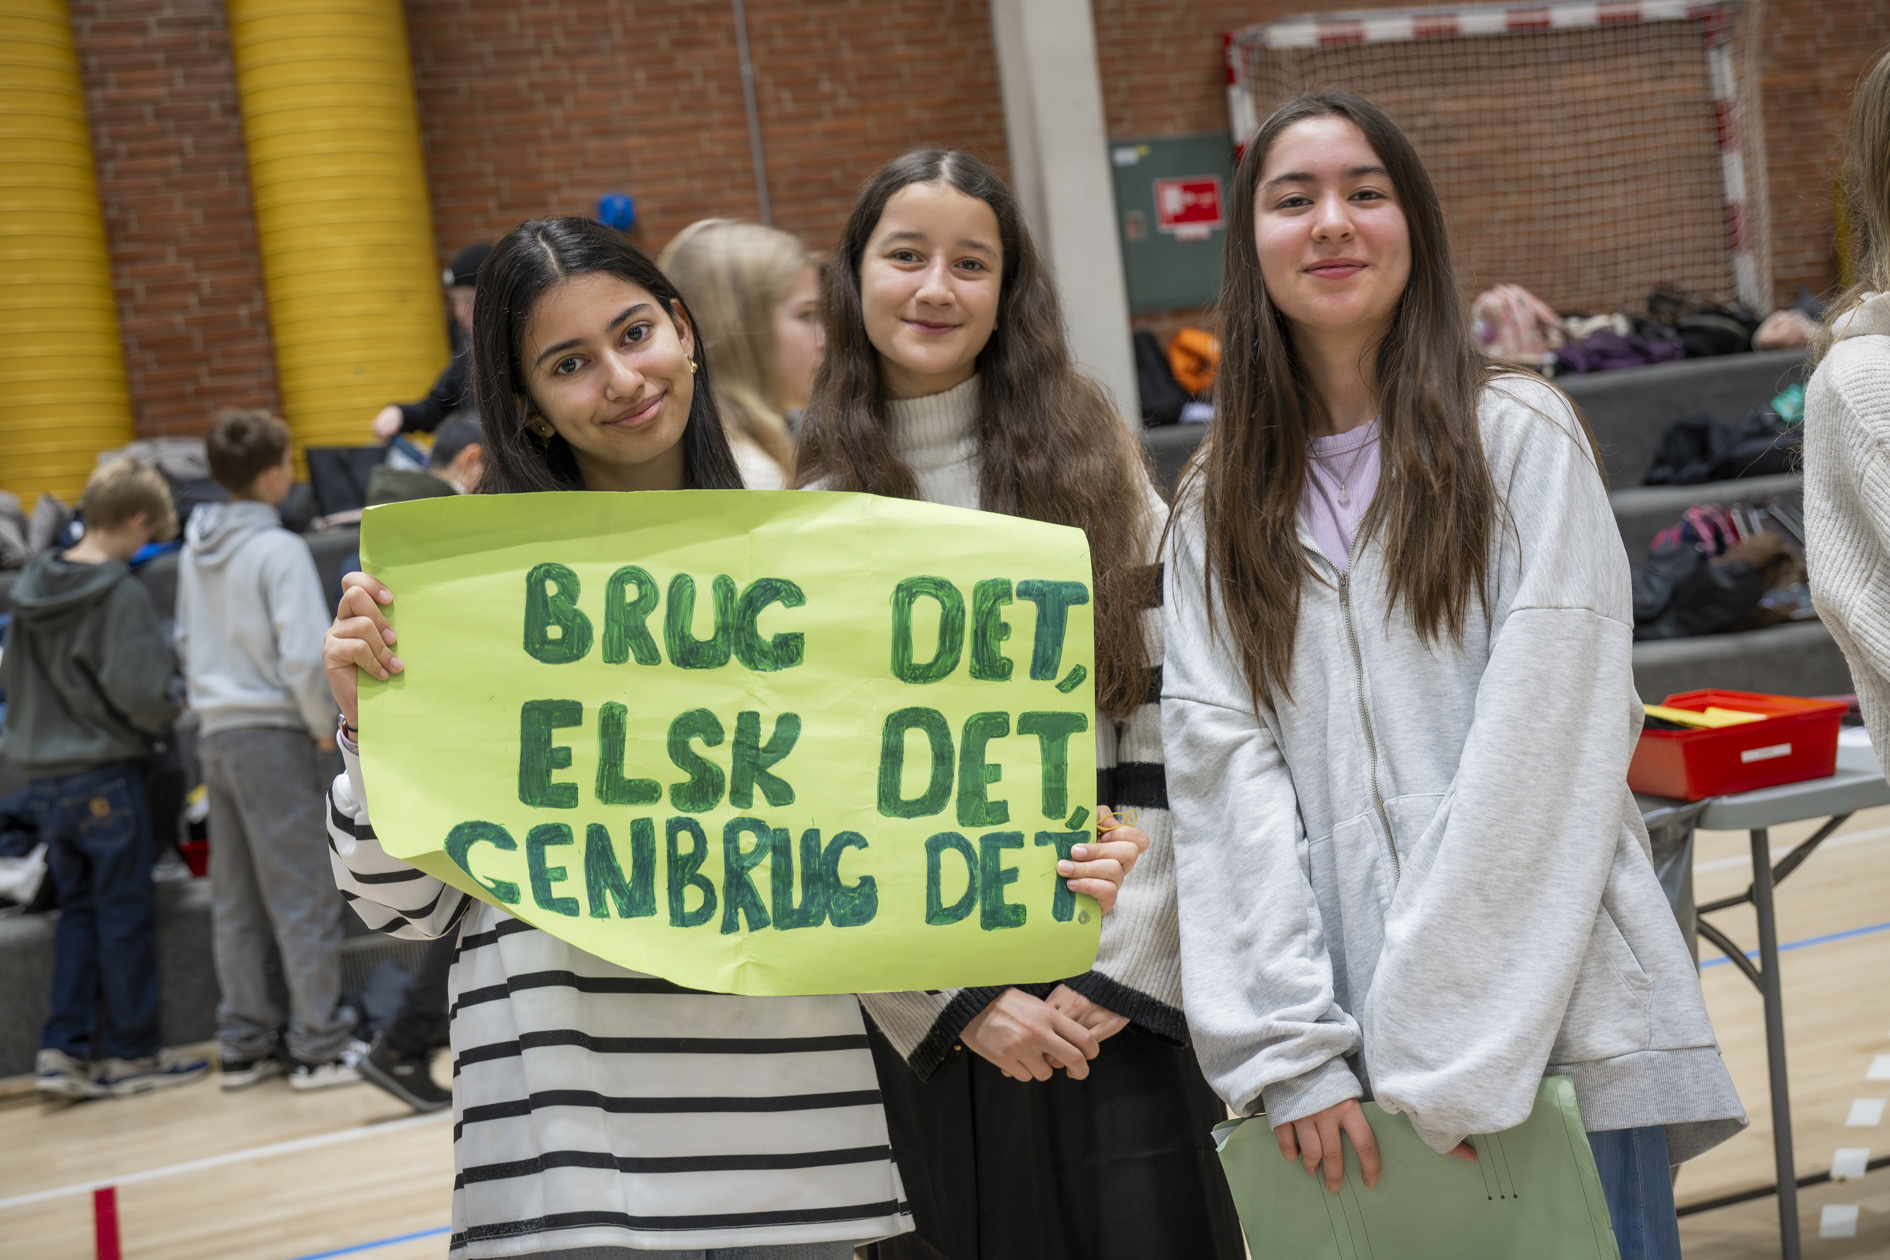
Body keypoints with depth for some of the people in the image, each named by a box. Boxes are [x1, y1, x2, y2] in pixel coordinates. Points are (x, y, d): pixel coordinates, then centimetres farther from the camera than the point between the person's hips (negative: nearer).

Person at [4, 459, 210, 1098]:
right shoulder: (121, 595, -17)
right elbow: (137, 693, -20)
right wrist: (170, 713, -1)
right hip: (105, 776, -7)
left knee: (78, 909, 16)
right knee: (124, 914, 4)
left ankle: (63, 1049, 14)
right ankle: (131, 1052, 12)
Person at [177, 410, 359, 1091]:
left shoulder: (194, 552, 9)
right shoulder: (279, 550, -14)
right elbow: (303, 656, -19)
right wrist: (326, 726, -7)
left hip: (216, 735, 8)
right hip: (273, 735, -7)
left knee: (236, 901, 13)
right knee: (304, 898, 0)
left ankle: (245, 1042, 19)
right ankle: (320, 1046, 4)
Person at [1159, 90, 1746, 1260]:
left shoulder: (1519, 436, -1)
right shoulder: (1217, 508, 10)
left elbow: (1542, 752, -8)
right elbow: (1222, 770, 1)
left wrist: (1447, 1049, -13)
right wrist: (1291, 1049, -9)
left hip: (1556, 1024, -2)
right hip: (1346, 1056, 3)